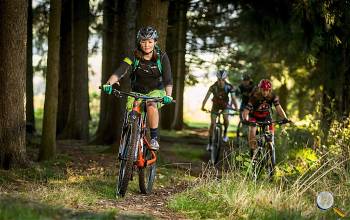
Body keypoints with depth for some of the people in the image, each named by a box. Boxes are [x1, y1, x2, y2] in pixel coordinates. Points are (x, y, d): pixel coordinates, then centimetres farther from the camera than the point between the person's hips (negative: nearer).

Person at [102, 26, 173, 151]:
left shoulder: (161, 57, -15)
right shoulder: (134, 57, -15)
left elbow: (168, 79, -23)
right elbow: (119, 71, -28)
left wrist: (168, 95, -41)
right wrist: (109, 83, -47)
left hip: (156, 91, -2)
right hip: (137, 92, 2)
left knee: (151, 105, -34)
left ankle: (154, 138, -22)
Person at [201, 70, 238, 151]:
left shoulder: (229, 87, -24)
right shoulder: (213, 86, -25)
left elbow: (233, 98, -28)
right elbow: (207, 96, -34)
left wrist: (236, 108, -43)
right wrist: (203, 106, -49)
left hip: (225, 105, 0)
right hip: (215, 105, 0)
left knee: (226, 118, -26)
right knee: (212, 123, -8)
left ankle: (225, 133, 2)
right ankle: (210, 143, 1)